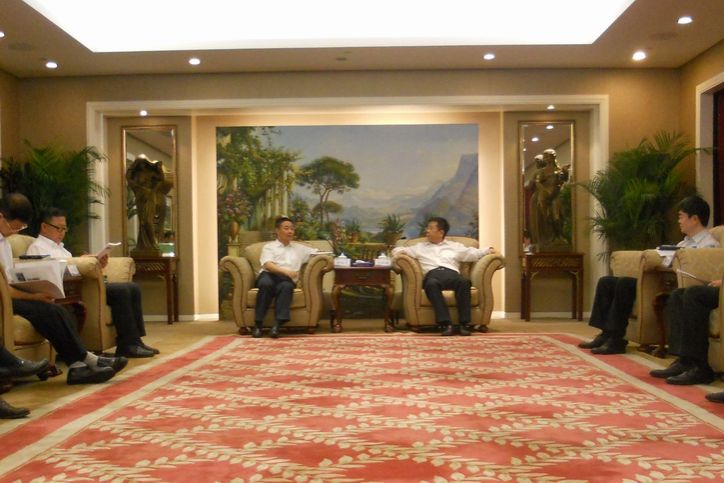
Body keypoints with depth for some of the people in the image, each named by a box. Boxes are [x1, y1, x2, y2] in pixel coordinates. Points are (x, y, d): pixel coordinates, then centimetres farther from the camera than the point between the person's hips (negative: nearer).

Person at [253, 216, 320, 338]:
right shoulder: (269, 246, 18)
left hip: (287, 279, 1)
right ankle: (258, 324, -32)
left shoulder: (299, 248, 30)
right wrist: (286, 271, -18)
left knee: (286, 286, -37)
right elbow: (267, 265, -1)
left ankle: (276, 325, -45)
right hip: (269, 274, -1)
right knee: (266, 284, -38)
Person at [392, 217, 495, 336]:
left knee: (464, 281, -36)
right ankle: (446, 324, -44)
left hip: (451, 273, 1)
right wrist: (400, 252, 3)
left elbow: (472, 253, 19)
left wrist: (489, 250, 1)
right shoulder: (420, 247, 32)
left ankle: (464, 324, -35)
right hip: (432, 274, 0)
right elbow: (397, 250, 28)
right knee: (431, 284, -39)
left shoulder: (455, 246, 31)